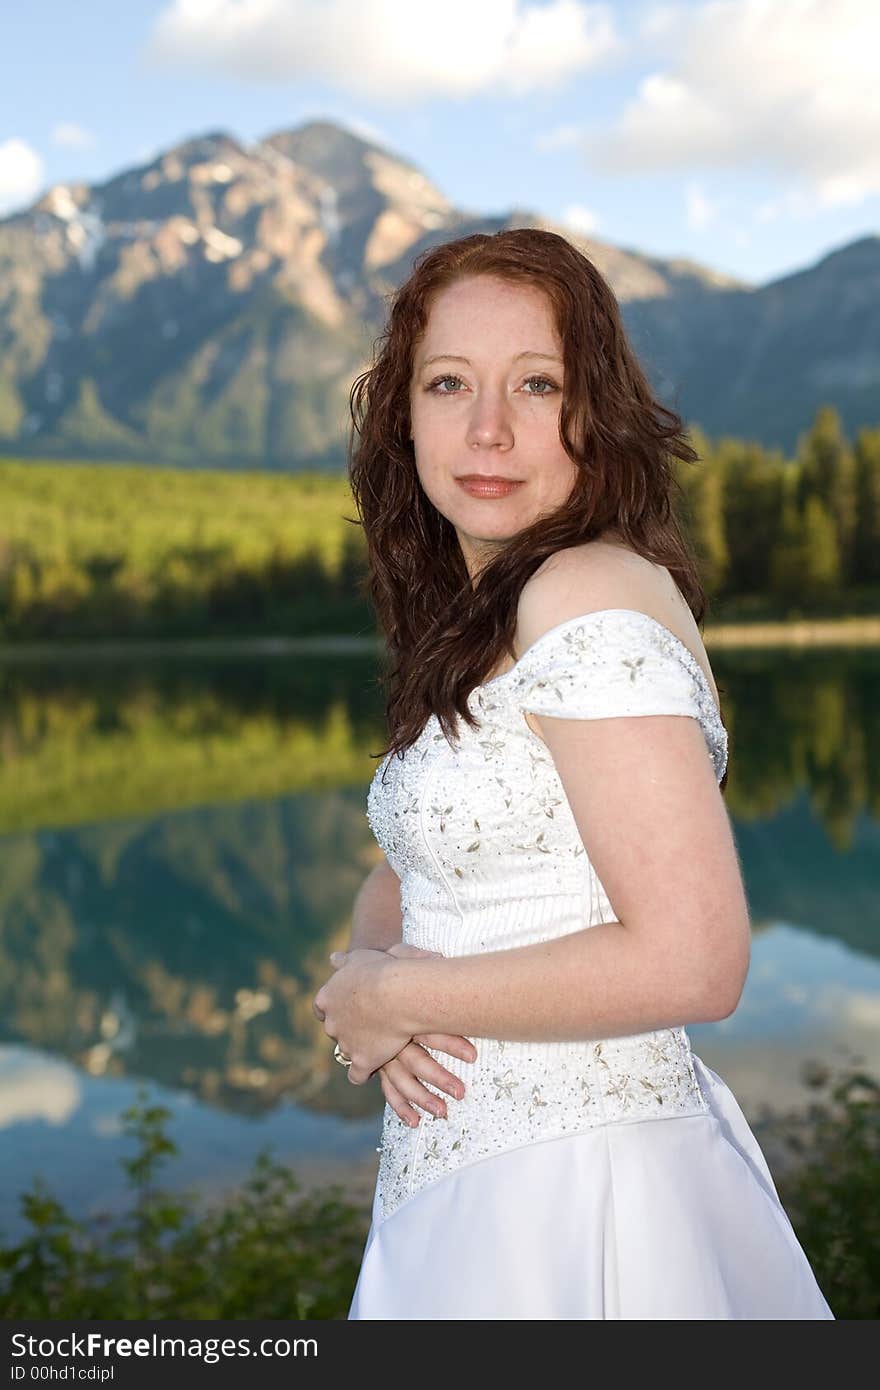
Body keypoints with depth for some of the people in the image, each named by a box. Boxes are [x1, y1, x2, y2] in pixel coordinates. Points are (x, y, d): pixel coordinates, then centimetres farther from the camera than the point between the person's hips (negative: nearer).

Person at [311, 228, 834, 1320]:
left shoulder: (593, 595, -20)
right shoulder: (475, 622, 7)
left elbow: (690, 962, -27)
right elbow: (400, 877, 15)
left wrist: (393, 996, -16)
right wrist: (367, 965, -8)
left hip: (569, 1205, -8)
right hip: (468, 1176, 8)